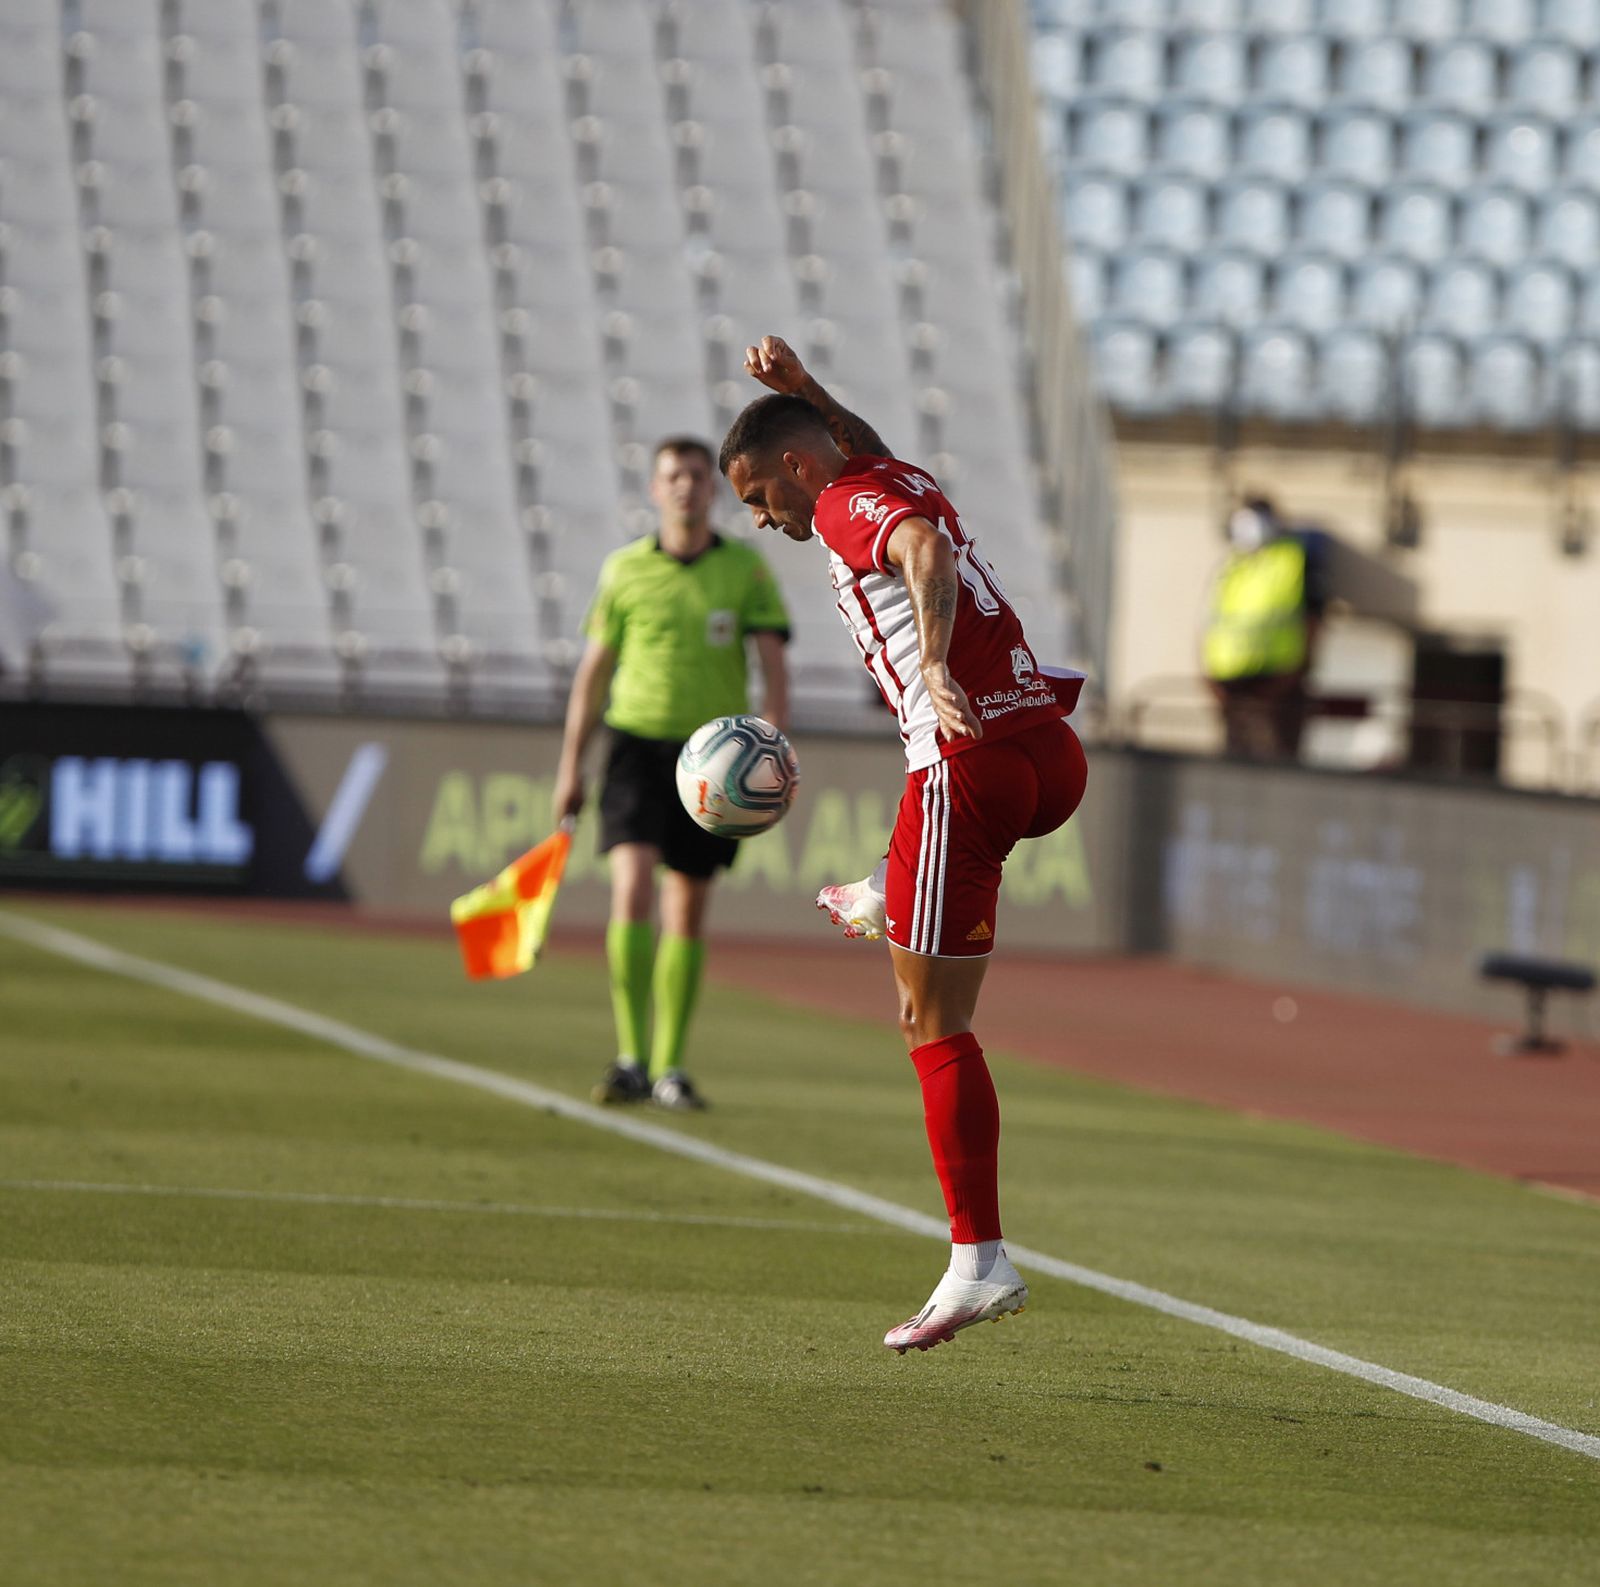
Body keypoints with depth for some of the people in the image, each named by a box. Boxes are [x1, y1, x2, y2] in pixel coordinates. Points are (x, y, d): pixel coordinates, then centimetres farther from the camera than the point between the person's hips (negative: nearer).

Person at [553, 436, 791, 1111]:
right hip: (637, 744, -1)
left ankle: (670, 1069, 15)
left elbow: (774, 667, -5)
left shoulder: (747, 569, 0)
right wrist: (570, 766, 6)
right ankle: (631, 1060, -20)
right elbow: (593, 671, 8)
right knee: (631, 889, -19)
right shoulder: (625, 569, 1)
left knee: (687, 913, 7)